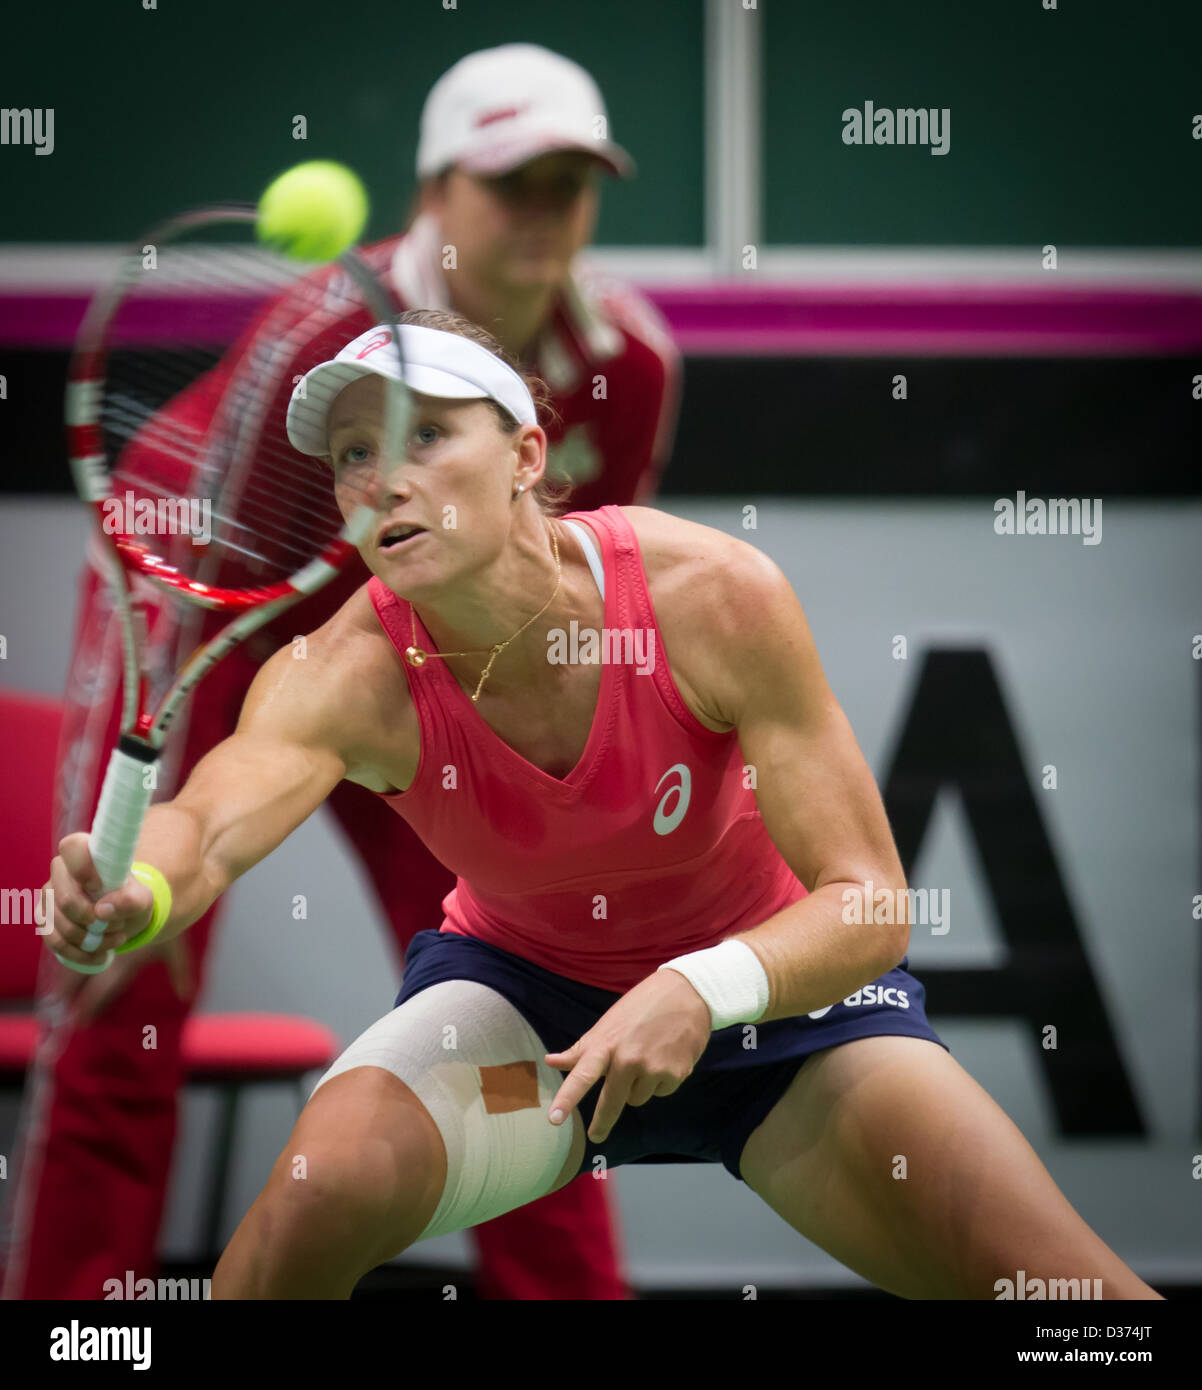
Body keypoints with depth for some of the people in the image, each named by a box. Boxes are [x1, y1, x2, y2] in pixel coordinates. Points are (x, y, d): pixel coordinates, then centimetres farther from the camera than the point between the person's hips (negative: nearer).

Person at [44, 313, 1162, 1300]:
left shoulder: (718, 597, -27)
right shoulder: (347, 676, -24)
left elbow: (867, 903, -25)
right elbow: (214, 824, -45)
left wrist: (704, 990, -44)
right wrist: (135, 889, -68)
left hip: (769, 980, 0)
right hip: (520, 985, 1)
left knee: (1092, 1306, -18)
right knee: (322, 1189, -29)